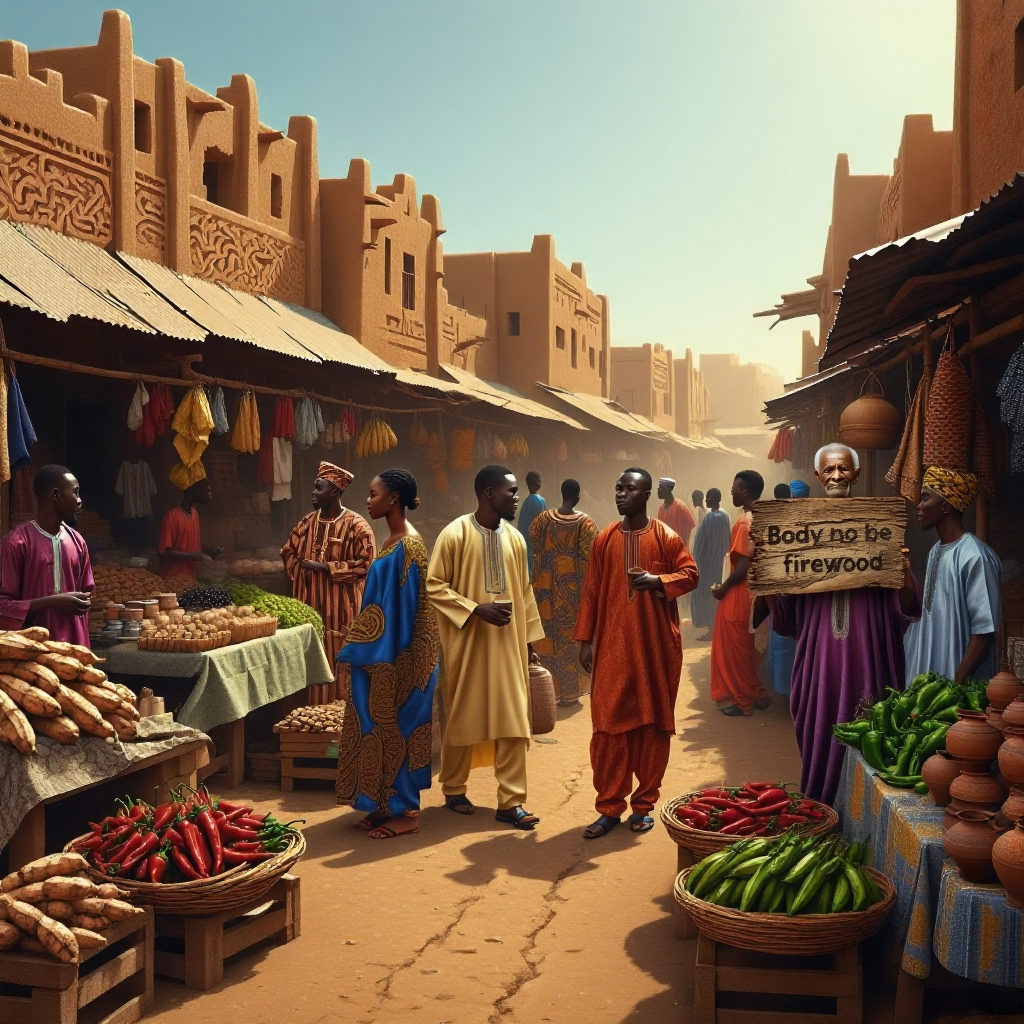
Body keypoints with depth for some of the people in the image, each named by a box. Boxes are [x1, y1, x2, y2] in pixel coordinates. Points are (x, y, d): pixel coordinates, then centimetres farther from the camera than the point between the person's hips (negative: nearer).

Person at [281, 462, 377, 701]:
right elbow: (288, 551, 21)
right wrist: (299, 570, 0)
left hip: (341, 605, -5)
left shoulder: (356, 525, -9)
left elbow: (365, 563, -14)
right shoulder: (308, 522, 9)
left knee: (339, 657, -2)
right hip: (310, 602, 6)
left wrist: (326, 568, -16)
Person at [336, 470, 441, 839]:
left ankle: (405, 812, 9)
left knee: (396, 725, -1)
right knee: (386, 724, 13)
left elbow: (404, 606, -20)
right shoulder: (394, 540, 12)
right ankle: (387, 805, 21)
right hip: (387, 652, 9)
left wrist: (381, 656, -19)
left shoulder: (408, 544, -18)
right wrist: (363, 650, 17)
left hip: (400, 654, -9)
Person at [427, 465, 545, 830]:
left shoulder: (515, 539, 6)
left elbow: (524, 592, 13)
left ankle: (511, 801, 5)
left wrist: (530, 640, 13)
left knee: (513, 721, -1)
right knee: (463, 717, 9)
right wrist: (476, 609, -19)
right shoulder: (455, 534, -9)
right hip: (467, 644, -4)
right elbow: (434, 587, -10)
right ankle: (453, 789, 28)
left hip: (508, 645, 4)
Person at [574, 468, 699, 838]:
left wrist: (657, 580, -17)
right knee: (609, 723, 0)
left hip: (656, 644, -2)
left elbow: (690, 574, 2)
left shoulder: (666, 537, -2)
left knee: (653, 721, 5)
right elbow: (592, 591, 8)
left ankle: (644, 804, 17)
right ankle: (609, 807, 9)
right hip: (612, 644, 2)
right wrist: (585, 640, 3)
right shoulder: (604, 539, 6)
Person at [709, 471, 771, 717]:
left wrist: (723, 588, -12)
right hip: (752, 590, 9)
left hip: (738, 594, -9)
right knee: (746, 647, 18)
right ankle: (756, 695, 25)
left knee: (734, 648, 2)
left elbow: (743, 565, -24)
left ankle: (742, 700, 10)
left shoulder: (744, 522, -20)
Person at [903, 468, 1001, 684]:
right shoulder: (936, 551, 9)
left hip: (957, 677, -8)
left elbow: (984, 630, -19)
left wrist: (958, 682, -20)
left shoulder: (974, 556, -18)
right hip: (929, 674, 8)